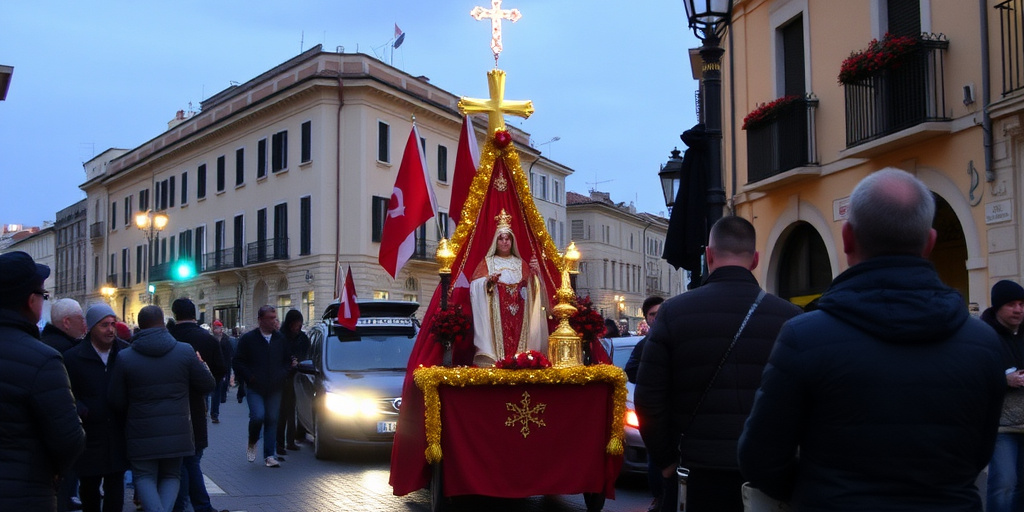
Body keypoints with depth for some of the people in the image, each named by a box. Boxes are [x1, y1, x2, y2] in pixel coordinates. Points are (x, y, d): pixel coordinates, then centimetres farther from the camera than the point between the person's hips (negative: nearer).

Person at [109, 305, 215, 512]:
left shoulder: (125, 357, -6)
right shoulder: (185, 351, -6)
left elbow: (116, 400, -1)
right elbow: (207, 385, 1)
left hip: (141, 432, -1)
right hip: (176, 431, 1)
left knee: (144, 476, 11)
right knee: (171, 475, 17)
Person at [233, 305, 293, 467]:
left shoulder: (281, 339, 8)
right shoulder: (248, 339, -3)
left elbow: (288, 360, 19)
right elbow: (238, 362, 0)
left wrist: (282, 374, 3)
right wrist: (250, 377, -9)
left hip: (275, 388, 4)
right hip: (254, 388, -3)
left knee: (272, 420, 3)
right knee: (258, 416, -18)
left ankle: (269, 456, 9)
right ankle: (252, 443, 12)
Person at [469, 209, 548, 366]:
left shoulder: (520, 263, 18)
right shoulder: (487, 262, 10)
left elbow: (531, 286, 9)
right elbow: (475, 285, -2)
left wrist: (536, 272, -8)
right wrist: (488, 282, -20)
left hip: (517, 311, 3)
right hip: (496, 311, -3)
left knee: (517, 333, -6)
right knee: (498, 335, -13)